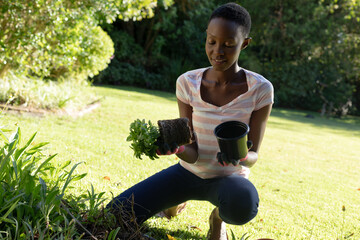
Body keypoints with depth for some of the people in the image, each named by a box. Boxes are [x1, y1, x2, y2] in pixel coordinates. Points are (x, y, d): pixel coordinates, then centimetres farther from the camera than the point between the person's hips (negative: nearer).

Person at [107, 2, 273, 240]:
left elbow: (253, 155, -15)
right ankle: (177, 201, 21)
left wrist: (241, 156, -40)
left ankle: (218, 216, 2)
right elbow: (193, 153, -13)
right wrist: (179, 149, -38)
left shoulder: (260, 89, -17)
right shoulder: (188, 83, -12)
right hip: (190, 172, 2)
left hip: (230, 177, -2)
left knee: (242, 205, -41)